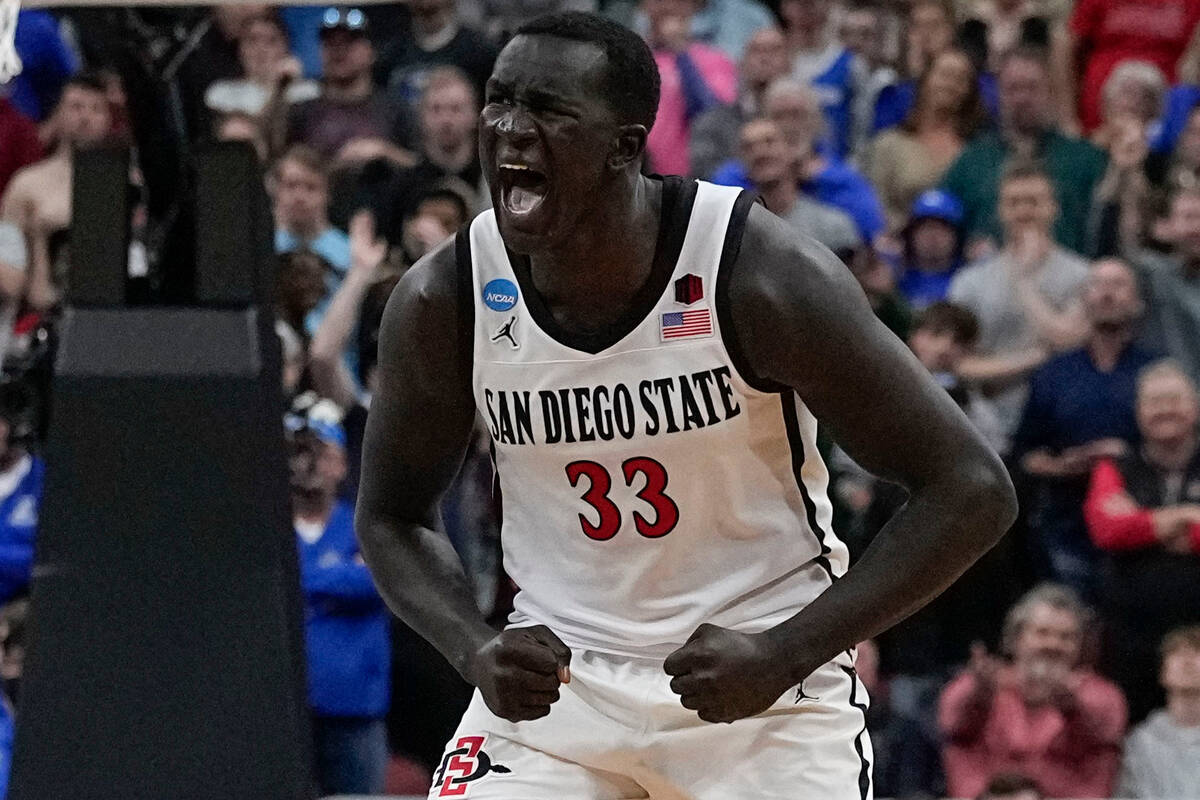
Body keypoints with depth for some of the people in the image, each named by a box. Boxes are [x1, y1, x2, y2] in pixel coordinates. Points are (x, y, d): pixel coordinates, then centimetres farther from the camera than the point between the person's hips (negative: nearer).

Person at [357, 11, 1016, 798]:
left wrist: (782, 655, -24)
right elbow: (392, 515, 7)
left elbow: (972, 491, -17)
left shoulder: (763, 276, -20)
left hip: (765, 680, -2)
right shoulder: (441, 302, -11)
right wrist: (475, 648, -14)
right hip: (555, 676, 3)